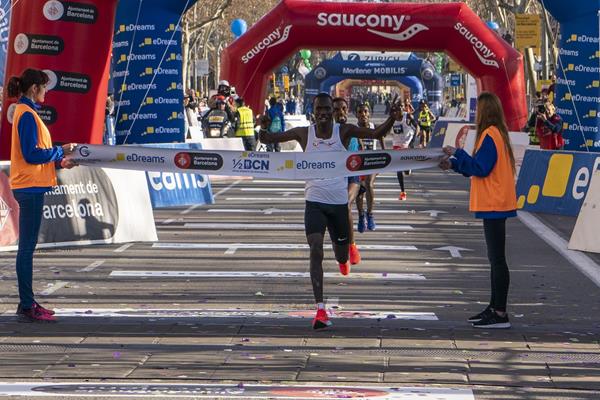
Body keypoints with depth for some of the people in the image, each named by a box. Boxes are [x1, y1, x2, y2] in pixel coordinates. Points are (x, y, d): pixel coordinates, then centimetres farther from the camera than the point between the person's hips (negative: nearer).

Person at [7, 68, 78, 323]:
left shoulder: (26, 112, 16)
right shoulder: (27, 115, -14)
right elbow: (31, 154, -19)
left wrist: (58, 163, 12)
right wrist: (61, 151, -9)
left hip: (30, 187, 10)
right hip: (30, 187, -10)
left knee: (27, 246, 12)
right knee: (27, 247, -7)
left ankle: (27, 304, 18)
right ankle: (27, 308, -6)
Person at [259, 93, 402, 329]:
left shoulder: (344, 132, -4)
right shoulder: (304, 133, -3)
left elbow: (377, 134, -11)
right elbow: (268, 139, 1)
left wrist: (392, 119, -30)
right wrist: (264, 128, -23)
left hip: (339, 202, 1)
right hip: (314, 201, -1)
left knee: (341, 253, 16)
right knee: (316, 251, -17)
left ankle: (342, 259, 58)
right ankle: (320, 310, -19)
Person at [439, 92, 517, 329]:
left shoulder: (489, 135, -16)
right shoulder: (497, 133, 14)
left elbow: (480, 169, -21)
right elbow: (480, 167, 17)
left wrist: (457, 154, -13)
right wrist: (454, 164, 14)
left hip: (494, 205, -10)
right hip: (496, 204, 10)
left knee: (497, 259, -8)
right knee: (495, 258, 15)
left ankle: (500, 314, -7)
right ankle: (494, 307, 22)